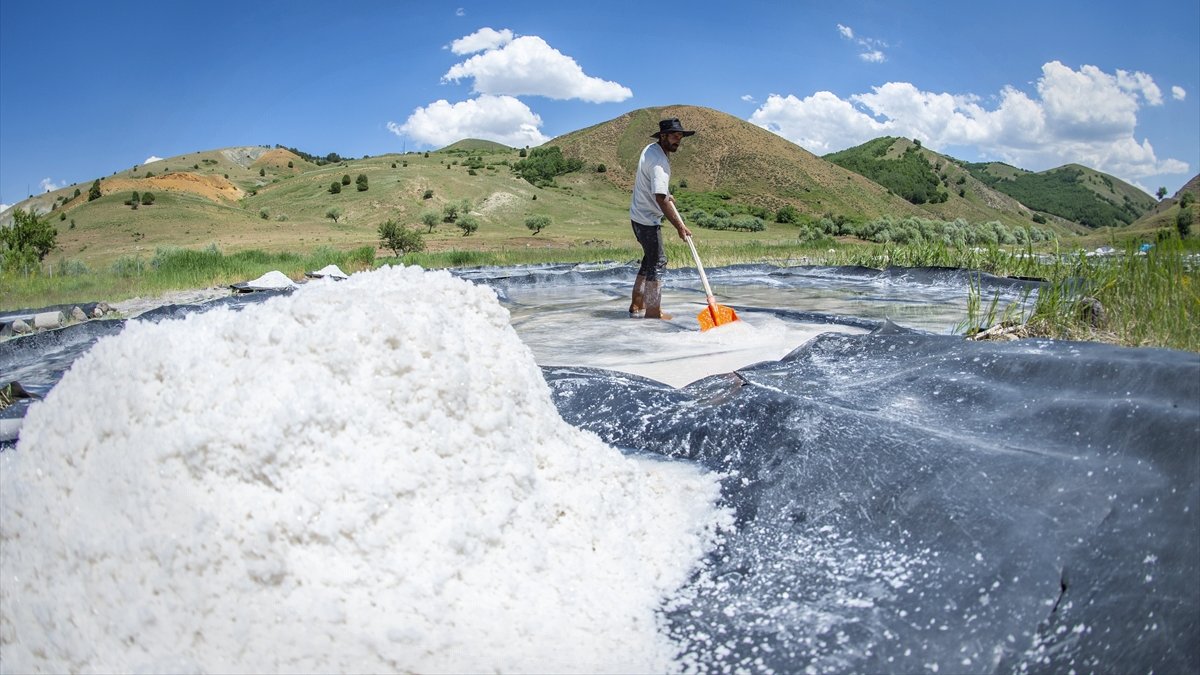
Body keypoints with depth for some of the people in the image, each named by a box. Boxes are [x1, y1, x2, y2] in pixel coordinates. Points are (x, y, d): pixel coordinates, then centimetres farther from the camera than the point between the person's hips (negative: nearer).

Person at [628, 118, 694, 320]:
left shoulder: (650, 149, 8)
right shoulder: (659, 161, -24)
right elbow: (660, 200, -31)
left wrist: (667, 196, 29)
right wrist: (680, 226, -29)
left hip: (639, 215, 10)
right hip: (648, 219, -10)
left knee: (650, 259, 18)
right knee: (657, 263, -3)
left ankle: (636, 305, 24)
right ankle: (653, 312, 2)